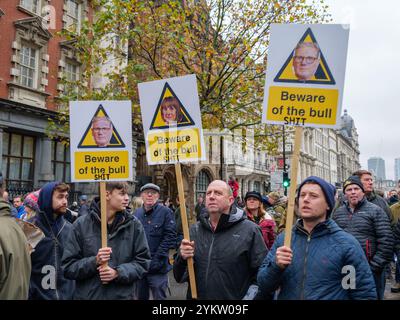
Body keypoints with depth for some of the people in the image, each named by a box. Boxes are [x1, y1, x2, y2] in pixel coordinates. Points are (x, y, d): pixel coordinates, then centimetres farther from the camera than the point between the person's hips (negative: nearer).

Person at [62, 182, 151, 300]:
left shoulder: (133, 224, -1)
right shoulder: (81, 224, -5)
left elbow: (142, 261, -1)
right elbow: (68, 266, -3)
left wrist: (118, 273, -15)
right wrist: (94, 262, -19)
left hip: (123, 295, 1)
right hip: (88, 295, -1)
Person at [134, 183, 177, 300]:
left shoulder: (166, 212, -7)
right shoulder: (137, 213, 7)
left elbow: (170, 237, -12)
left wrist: (156, 261, -16)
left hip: (157, 268, -4)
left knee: (159, 296, 4)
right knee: (141, 297, 17)